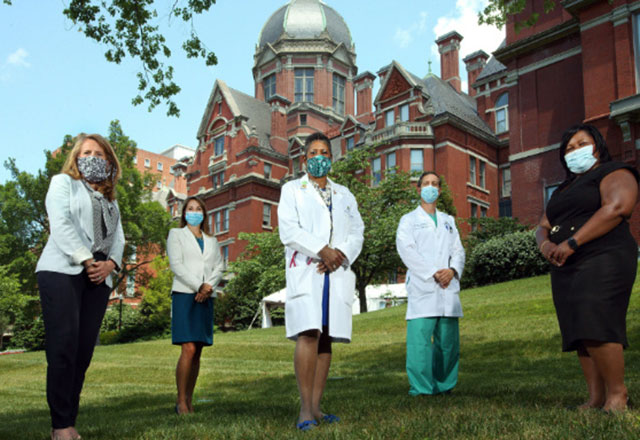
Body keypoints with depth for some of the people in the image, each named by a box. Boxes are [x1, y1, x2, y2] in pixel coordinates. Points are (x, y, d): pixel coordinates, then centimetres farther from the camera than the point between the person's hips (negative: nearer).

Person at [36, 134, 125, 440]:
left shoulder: (110, 199, 27)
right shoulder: (63, 183, 13)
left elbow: (118, 238, 16)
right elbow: (60, 224, -3)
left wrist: (111, 263, -5)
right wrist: (86, 261, -10)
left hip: (98, 278, 5)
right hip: (62, 271, -5)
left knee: (84, 351, -1)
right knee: (63, 347, -12)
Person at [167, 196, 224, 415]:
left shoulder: (211, 240, 23)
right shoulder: (176, 234, 11)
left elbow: (219, 266, 13)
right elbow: (176, 265, -2)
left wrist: (209, 286, -7)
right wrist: (198, 286, -11)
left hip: (206, 298, 4)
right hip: (184, 294, -4)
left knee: (197, 352, 1)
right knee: (188, 349, -15)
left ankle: (189, 401, 6)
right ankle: (181, 401, -9)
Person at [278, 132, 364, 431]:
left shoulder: (344, 195, 23)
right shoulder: (292, 190, 12)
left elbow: (357, 232, 11)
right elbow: (288, 230, -3)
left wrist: (341, 255, -9)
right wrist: (322, 250, -14)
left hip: (337, 273, 4)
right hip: (305, 271, -4)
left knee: (326, 338, 1)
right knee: (309, 334, -18)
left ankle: (316, 407, 5)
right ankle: (305, 409, -16)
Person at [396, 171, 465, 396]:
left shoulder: (448, 221, 25)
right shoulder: (409, 220, 11)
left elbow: (458, 250, 15)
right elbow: (407, 251, -3)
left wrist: (452, 270, -7)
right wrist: (433, 273, -13)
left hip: (448, 287, 4)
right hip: (422, 287, -4)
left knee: (448, 340, 4)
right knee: (420, 339, -11)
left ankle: (444, 386, 13)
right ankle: (421, 389, -7)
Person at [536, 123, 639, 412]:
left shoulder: (615, 173, 4)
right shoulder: (563, 190, 26)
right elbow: (543, 227, 22)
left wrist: (572, 243, -19)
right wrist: (545, 244, -4)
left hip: (603, 261, -8)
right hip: (565, 269, 8)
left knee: (596, 328, -18)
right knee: (579, 333, 2)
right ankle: (596, 398, 4)